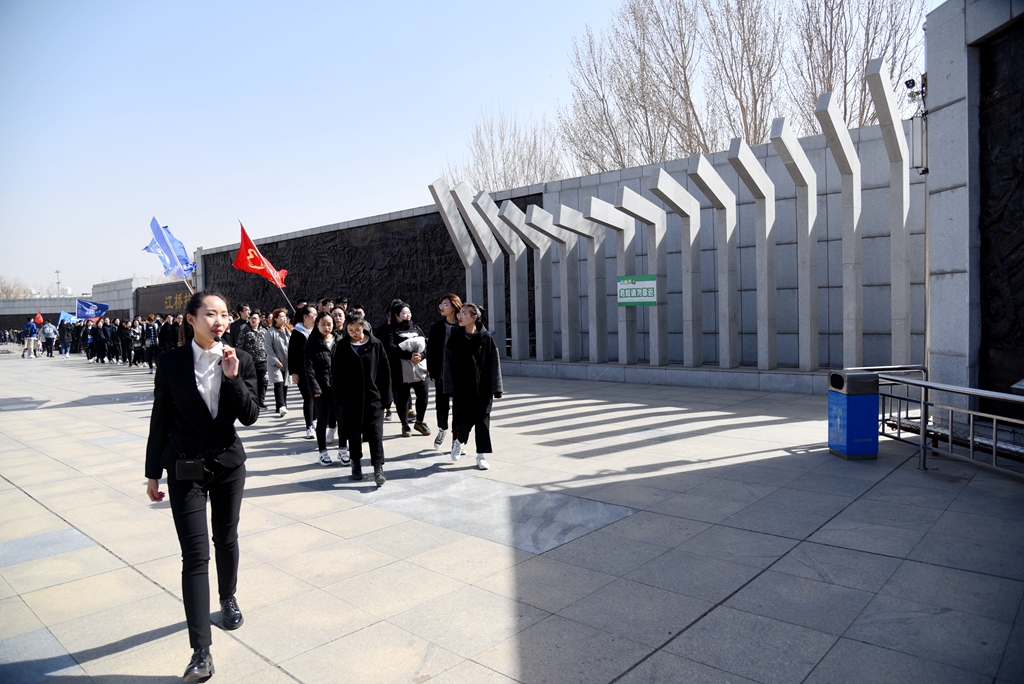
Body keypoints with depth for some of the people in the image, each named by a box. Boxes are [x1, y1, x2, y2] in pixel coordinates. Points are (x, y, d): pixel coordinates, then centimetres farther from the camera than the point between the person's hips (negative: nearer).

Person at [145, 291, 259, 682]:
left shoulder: (240, 360, -4)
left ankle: (228, 598, 45)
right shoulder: (171, 362, -6)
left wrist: (233, 378, -21)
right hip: (185, 468, -2)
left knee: (226, 540, 17)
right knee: (196, 554, -5)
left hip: (228, 463, 2)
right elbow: (160, 419, -1)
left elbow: (250, 417, -7)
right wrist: (153, 473, 3)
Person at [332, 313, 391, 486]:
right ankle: (356, 464, 27)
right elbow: (336, 373, 2)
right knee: (354, 433, 12)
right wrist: (339, 397, -3)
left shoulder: (376, 344, -2)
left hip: (373, 397, -1)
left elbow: (385, 371, 0)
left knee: (375, 433, -3)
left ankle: (378, 468, -2)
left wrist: (386, 396, -3)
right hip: (351, 398, 1)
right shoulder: (343, 346, -1)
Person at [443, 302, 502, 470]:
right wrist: (451, 390, -4)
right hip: (462, 388, 0)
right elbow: (449, 364, 0)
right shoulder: (455, 338, -1)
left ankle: (481, 456, 14)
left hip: (482, 387, 0)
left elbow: (494, 364, -1)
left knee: (482, 420, 2)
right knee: (465, 419, 0)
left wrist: (495, 388, -5)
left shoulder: (486, 338, -3)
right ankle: (459, 441, 32)